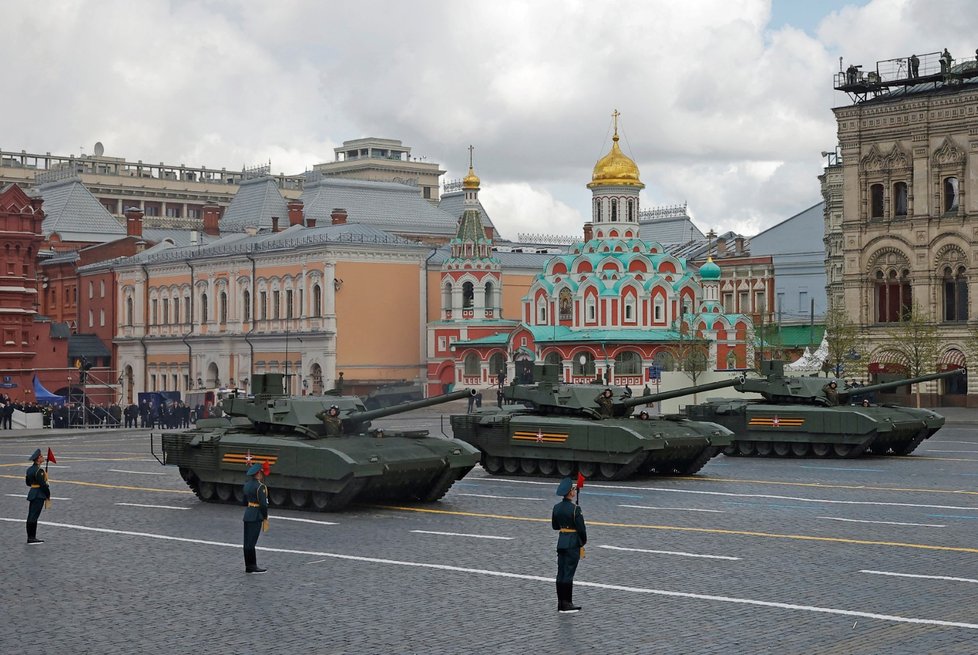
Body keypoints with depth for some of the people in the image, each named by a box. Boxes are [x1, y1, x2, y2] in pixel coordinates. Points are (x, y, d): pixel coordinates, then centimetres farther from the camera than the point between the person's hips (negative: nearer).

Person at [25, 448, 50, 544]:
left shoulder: (30, 469, 10)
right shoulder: (39, 470, -19)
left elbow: (28, 482, 18)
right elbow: (43, 484, -19)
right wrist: (48, 495, -8)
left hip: (32, 493, 9)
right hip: (39, 495, -9)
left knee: (31, 516, 12)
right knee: (34, 516, -7)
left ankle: (30, 537, 18)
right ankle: (32, 538, -5)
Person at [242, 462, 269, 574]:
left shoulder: (247, 484, 10)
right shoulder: (260, 486, -16)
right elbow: (263, 504, -18)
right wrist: (265, 518, -11)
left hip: (247, 514, 8)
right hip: (256, 517, -8)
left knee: (248, 542, 10)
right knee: (251, 542, -6)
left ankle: (249, 566, 16)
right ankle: (252, 567, -2)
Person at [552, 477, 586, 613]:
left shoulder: (557, 507, 4)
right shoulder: (575, 509, -17)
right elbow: (581, 528, -14)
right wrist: (584, 541, 2)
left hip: (561, 542, 7)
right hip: (573, 543, -7)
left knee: (561, 573, 10)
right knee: (569, 573, -3)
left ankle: (561, 603, 16)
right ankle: (566, 604, 1)